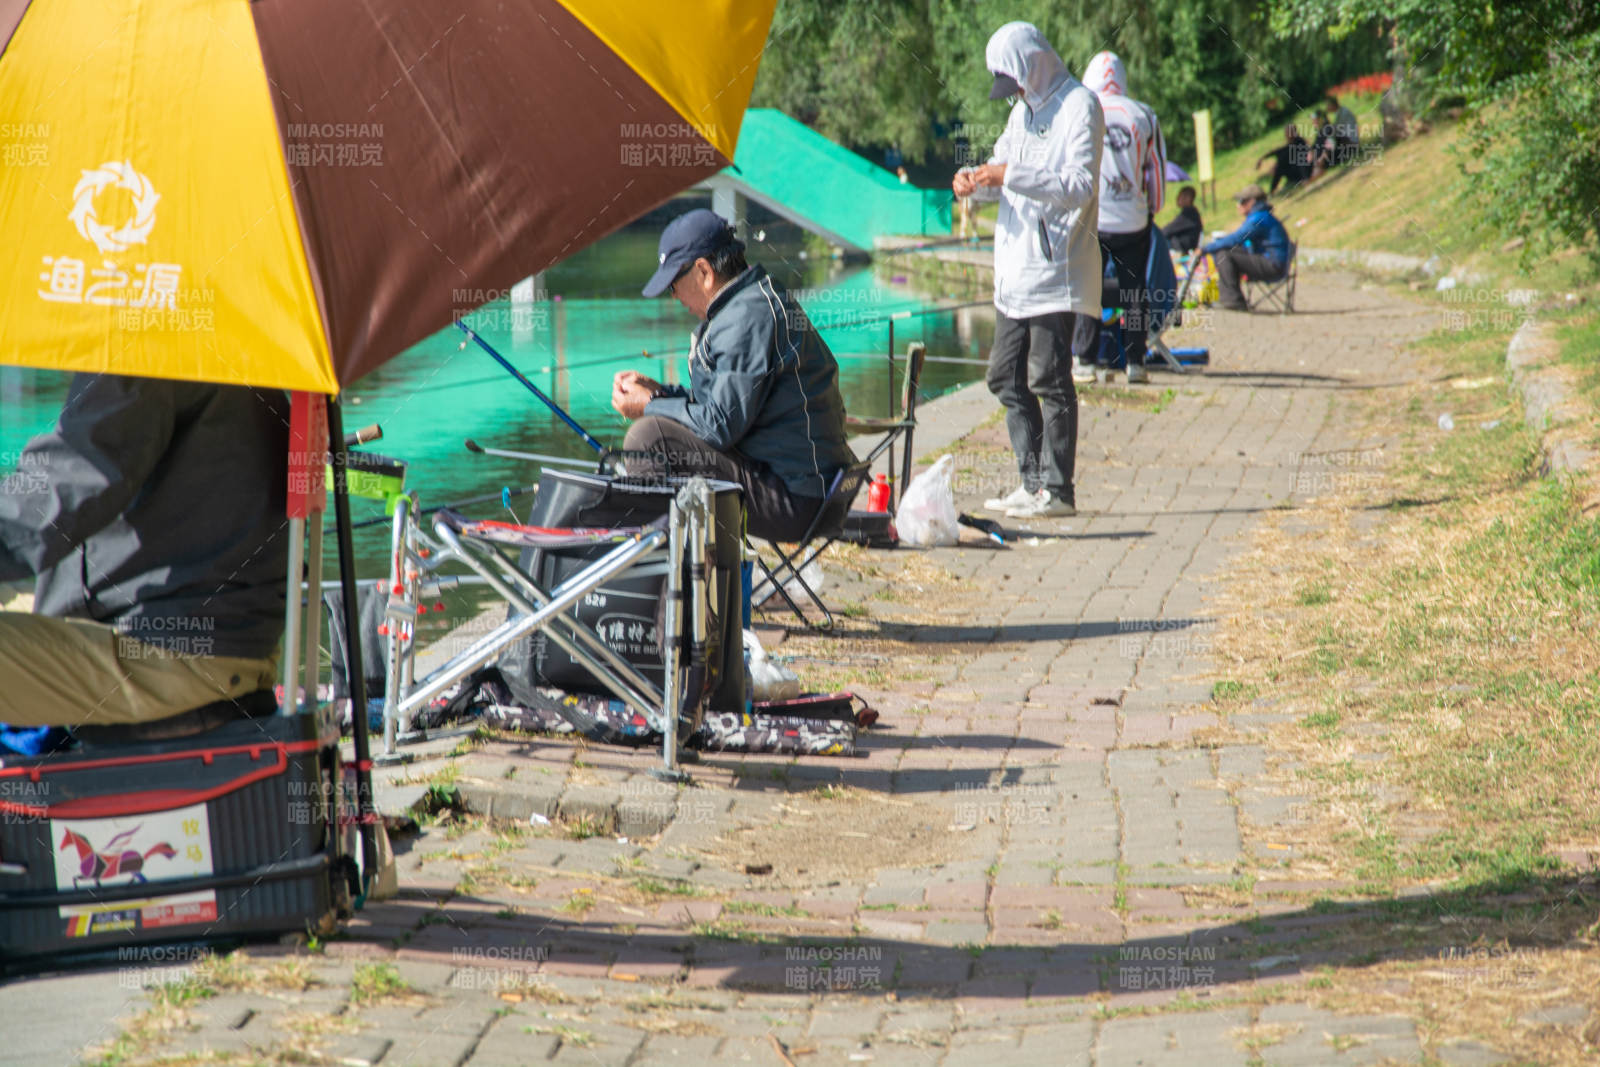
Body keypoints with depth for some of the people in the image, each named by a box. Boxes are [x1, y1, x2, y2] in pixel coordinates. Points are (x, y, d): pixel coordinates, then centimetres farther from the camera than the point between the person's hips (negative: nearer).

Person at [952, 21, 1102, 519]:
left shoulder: (1079, 106, -8)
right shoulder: (1023, 109, 19)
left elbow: (1081, 185, -18)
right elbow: (1003, 167, 25)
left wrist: (1011, 176, -23)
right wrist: (974, 179, 2)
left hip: (1057, 271, -9)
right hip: (1016, 272, 9)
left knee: (1048, 379, -7)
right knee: (1006, 378, 9)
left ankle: (1057, 489, -2)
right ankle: (1032, 482, 16)